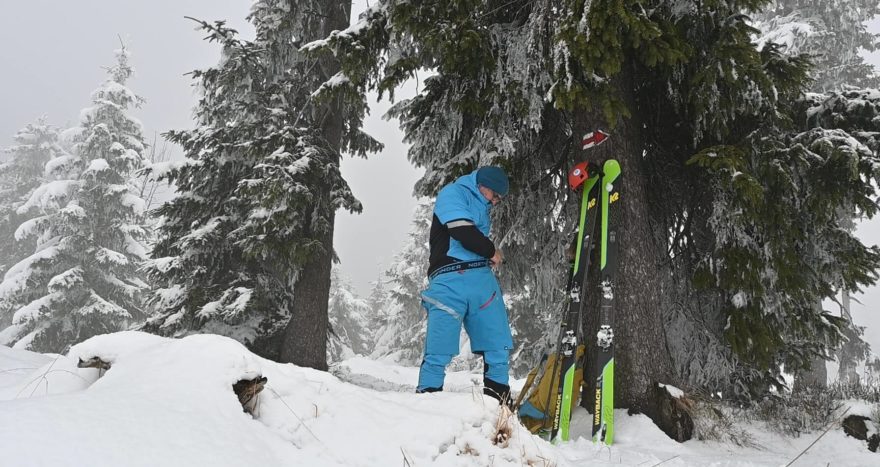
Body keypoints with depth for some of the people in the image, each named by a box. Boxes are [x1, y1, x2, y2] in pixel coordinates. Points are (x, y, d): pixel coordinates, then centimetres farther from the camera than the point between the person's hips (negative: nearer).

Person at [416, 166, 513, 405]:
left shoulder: (481, 206, 27)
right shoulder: (452, 193, 1)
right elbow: (464, 233, -13)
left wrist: (491, 253, 11)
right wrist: (491, 251, 1)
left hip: (482, 278, 8)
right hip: (451, 278, -8)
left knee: (499, 346, 5)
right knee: (439, 351, -10)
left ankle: (498, 400, 15)